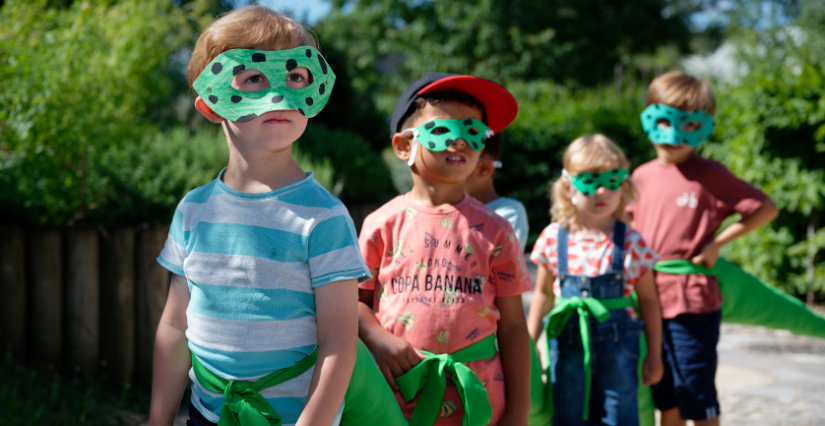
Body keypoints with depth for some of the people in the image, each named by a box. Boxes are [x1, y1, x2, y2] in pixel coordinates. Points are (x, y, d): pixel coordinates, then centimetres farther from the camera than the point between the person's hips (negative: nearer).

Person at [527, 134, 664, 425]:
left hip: (617, 344, -1)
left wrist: (654, 354, 4)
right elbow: (543, 294, 10)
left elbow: (648, 299, 2)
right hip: (567, 343, 2)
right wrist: (529, 344, 12)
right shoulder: (553, 239, -2)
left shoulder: (631, 243, -5)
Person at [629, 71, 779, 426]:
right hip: (649, 303, 5)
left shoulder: (709, 175, -7)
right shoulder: (642, 176, 8)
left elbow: (766, 208, -5)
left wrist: (716, 243, -10)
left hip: (692, 305, -5)